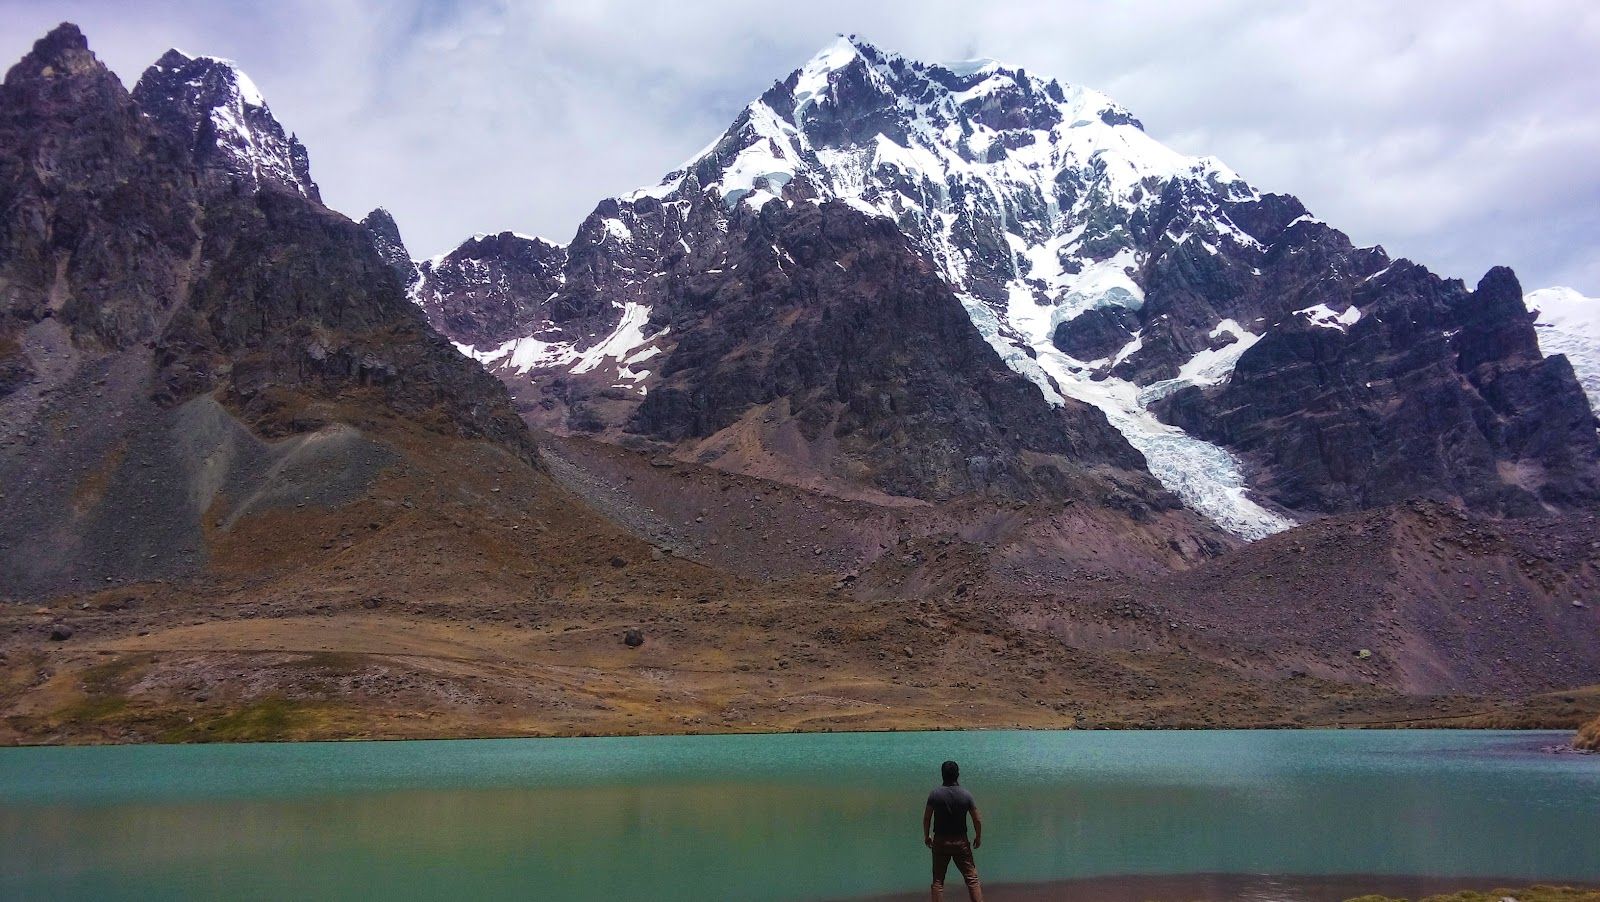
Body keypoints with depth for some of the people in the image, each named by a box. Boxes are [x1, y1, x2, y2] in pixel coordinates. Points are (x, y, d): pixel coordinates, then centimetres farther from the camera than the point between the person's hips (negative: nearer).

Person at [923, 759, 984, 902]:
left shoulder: (935, 794, -8)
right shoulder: (966, 795, -8)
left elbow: (926, 818, -2)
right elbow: (978, 820, -4)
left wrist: (926, 836, 13)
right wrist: (978, 837, 12)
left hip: (940, 841, 0)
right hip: (961, 842, 0)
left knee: (938, 880, 9)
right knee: (972, 878, 5)